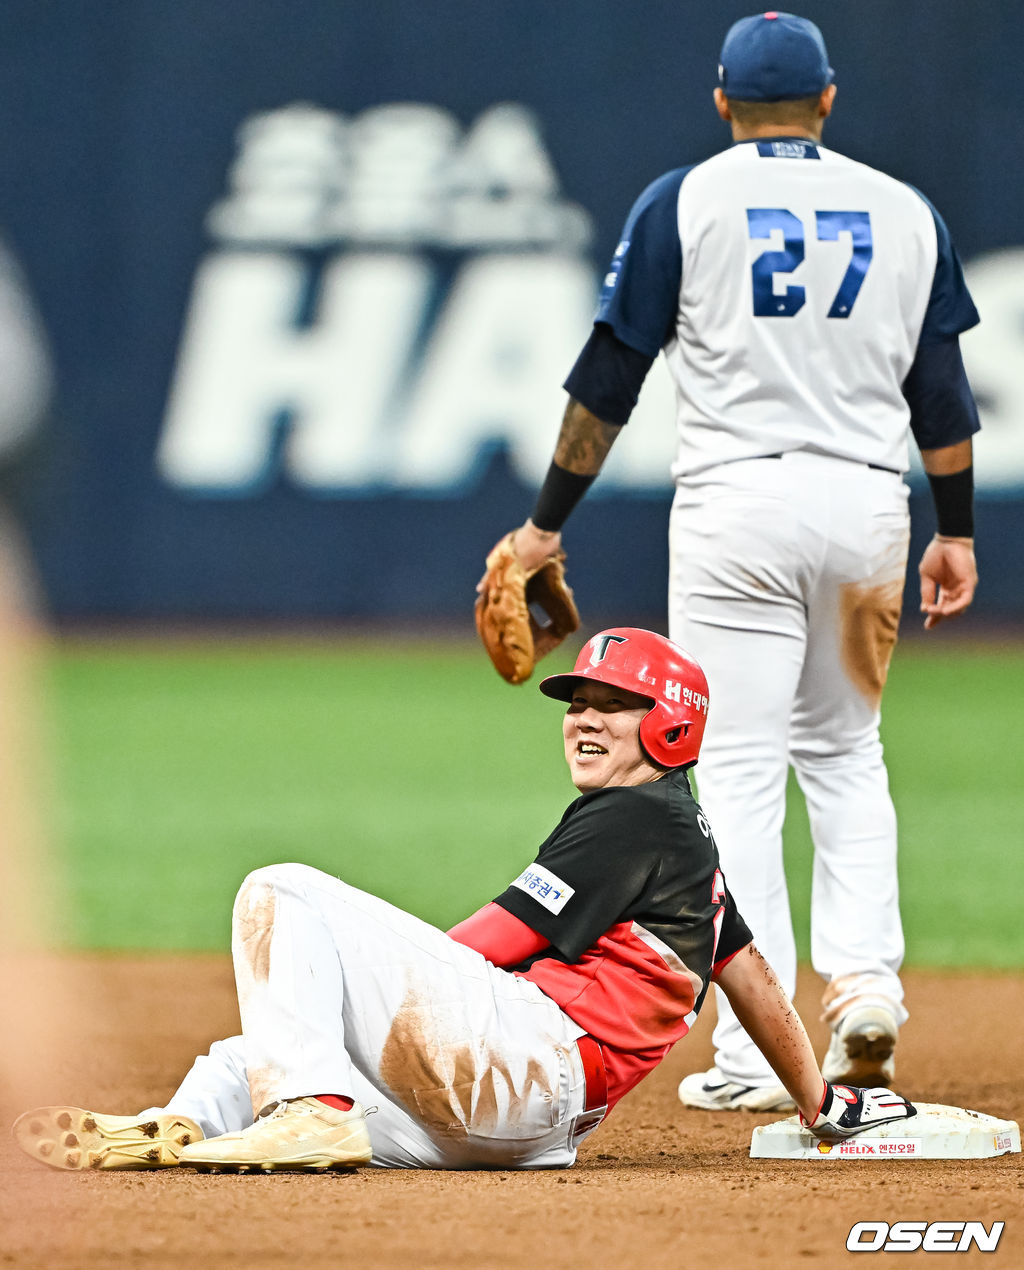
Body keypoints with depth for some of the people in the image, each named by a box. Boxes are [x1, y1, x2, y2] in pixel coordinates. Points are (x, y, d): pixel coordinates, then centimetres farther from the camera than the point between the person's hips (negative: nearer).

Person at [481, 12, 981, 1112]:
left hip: (738, 497, -3)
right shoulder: (904, 212, 10)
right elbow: (943, 388, 10)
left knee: (740, 771, -3)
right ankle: (864, 984, 0)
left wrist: (546, 524, 5)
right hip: (870, 501, 3)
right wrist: (956, 530, 18)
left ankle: (754, 1055, -7)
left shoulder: (684, 204, 2)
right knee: (845, 752, 19)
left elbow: (607, 381, 0)